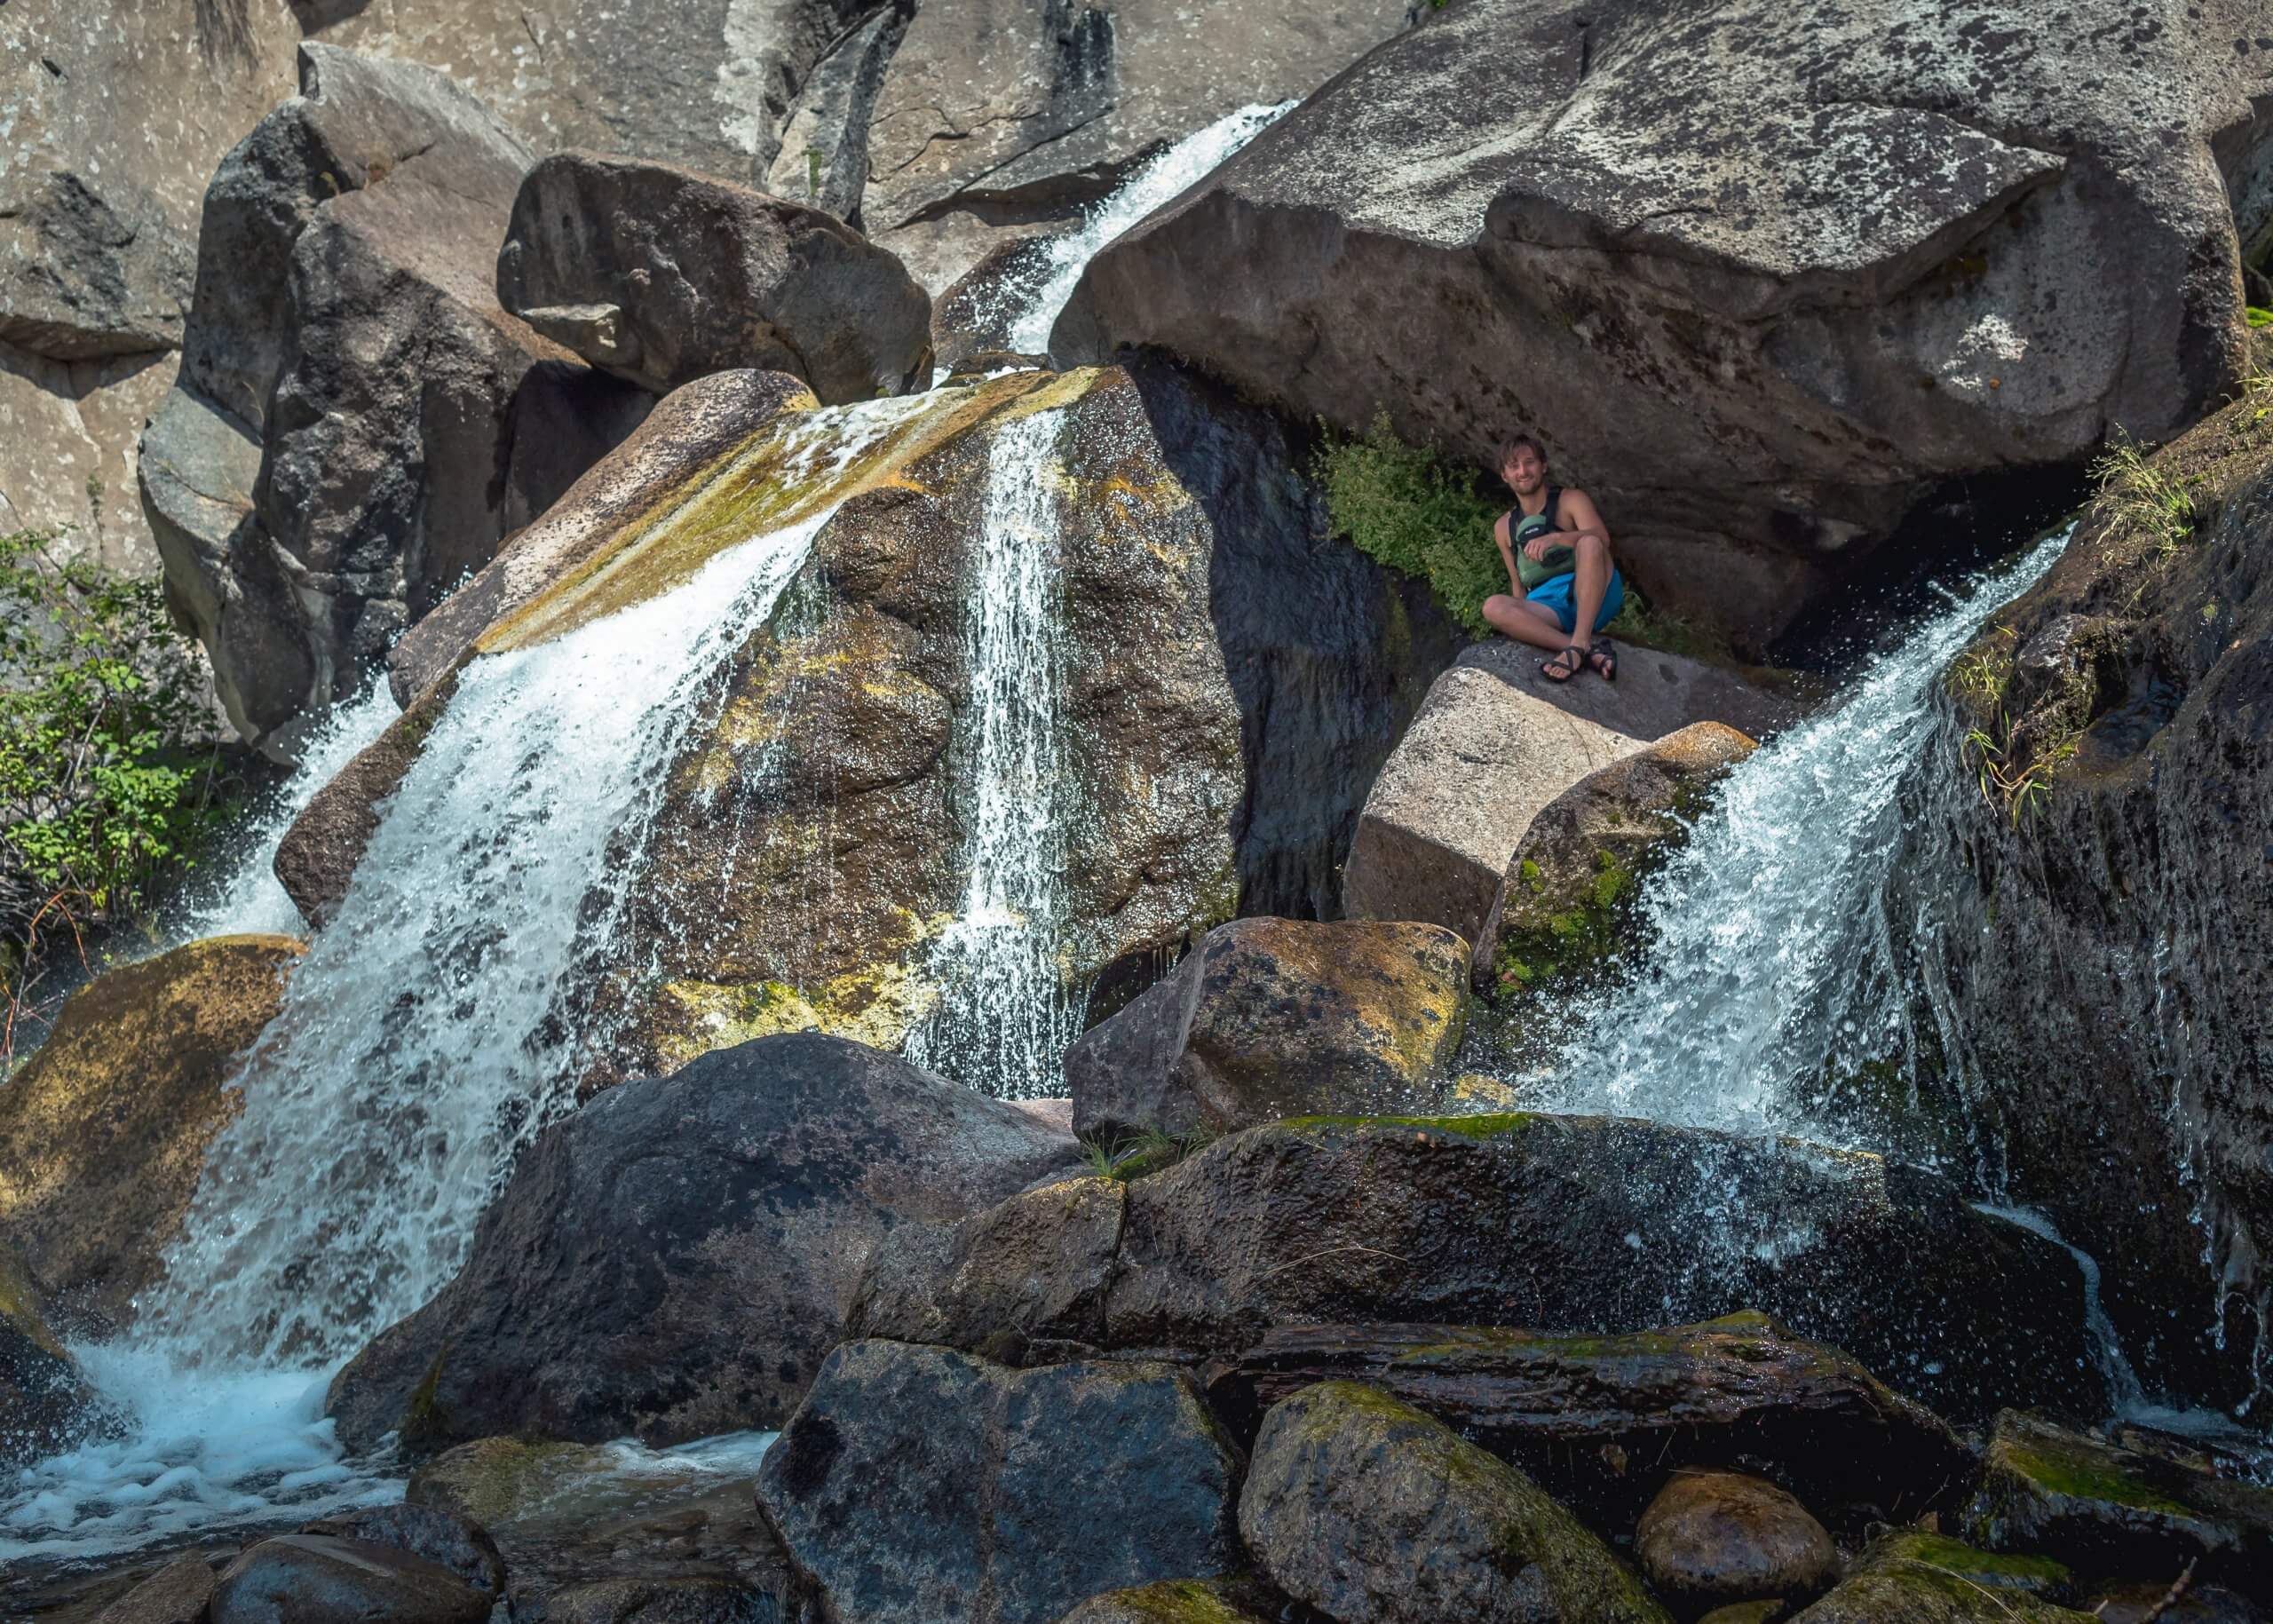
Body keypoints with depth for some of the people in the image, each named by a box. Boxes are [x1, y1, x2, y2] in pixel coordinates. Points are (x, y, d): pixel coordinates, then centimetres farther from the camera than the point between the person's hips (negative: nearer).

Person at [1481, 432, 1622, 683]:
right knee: (1493, 607, -28)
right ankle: (1593, 647, -38)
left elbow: (1601, 537, -12)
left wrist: (1555, 538, -30)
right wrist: (1517, 621, 8)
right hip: (1548, 607, 3)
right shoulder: (1504, 528, 20)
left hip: (1595, 598, -3)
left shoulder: (1571, 501, 8)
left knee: (1589, 542, -32)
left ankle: (1579, 645, -43)